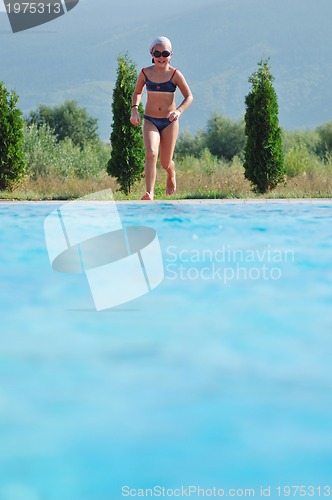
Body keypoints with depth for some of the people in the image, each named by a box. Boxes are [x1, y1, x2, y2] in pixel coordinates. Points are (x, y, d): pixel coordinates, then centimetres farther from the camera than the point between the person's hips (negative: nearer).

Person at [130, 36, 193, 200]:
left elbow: (189, 96, -5)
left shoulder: (175, 74, -7)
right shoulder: (145, 73, -1)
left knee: (165, 163, 6)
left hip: (169, 122, 0)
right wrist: (134, 110, -3)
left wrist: (178, 111, -23)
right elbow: (137, 93, 15)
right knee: (151, 153, -26)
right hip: (150, 121, 0)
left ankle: (171, 175, 44)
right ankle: (149, 193, -30)